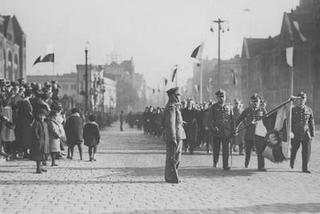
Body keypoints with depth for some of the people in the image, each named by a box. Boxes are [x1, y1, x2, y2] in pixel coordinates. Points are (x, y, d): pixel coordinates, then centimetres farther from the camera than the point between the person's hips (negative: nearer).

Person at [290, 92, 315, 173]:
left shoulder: (309, 110, 5)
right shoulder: (293, 110, 0)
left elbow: (312, 123, 9)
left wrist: (312, 134, 6)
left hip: (306, 135, 1)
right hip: (295, 135, -1)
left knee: (306, 151, -3)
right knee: (294, 150, 10)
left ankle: (305, 168, 5)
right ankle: (292, 162, 40)